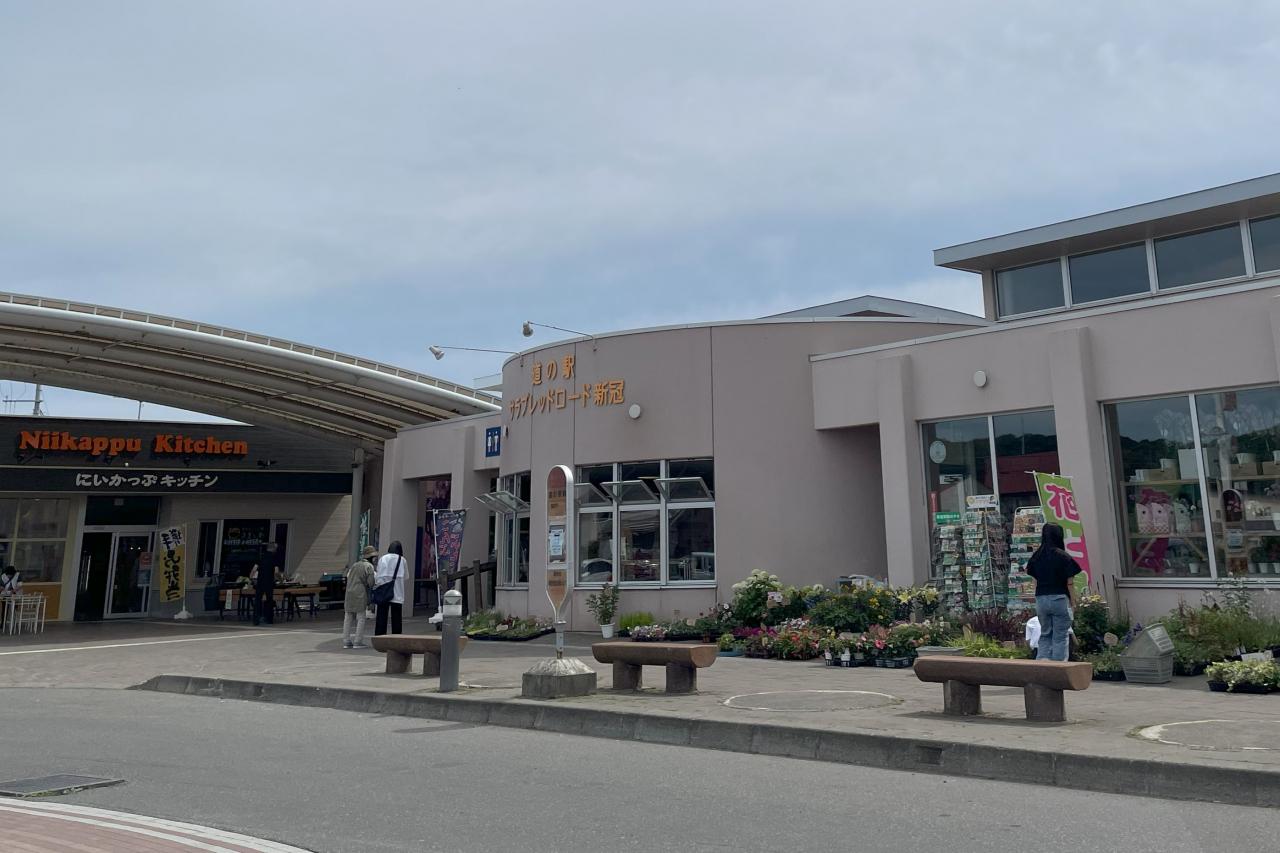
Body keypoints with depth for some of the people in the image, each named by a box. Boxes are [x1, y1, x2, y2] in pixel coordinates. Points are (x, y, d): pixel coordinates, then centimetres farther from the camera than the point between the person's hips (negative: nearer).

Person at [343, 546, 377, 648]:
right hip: (360, 595, -6)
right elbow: (370, 582, -9)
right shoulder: (369, 566, -4)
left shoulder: (354, 565, 15)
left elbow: (348, 576, 15)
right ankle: (358, 642, -2)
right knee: (361, 618, 0)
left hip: (349, 593, 6)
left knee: (348, 618, 10)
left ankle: (346, 641, 12)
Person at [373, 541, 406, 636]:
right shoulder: (402, 560, -1)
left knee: (381, 617, 5)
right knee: (396, 618, 5)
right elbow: (405, 577, 5)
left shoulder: (383, 558, 0)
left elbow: (378, 576, 1)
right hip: (397, 594, -1)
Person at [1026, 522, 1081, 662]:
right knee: (1060, 637, 5)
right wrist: (1073, 602, 2)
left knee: (1045, 635, 15)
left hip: (1041, 599, 4)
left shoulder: (1036, 556, 3)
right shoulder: (1063, 556, -9)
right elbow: (1069, 583, -7)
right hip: (1059, 599, -4)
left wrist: (1038, 600, 14)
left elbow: (1035, 581, 7)